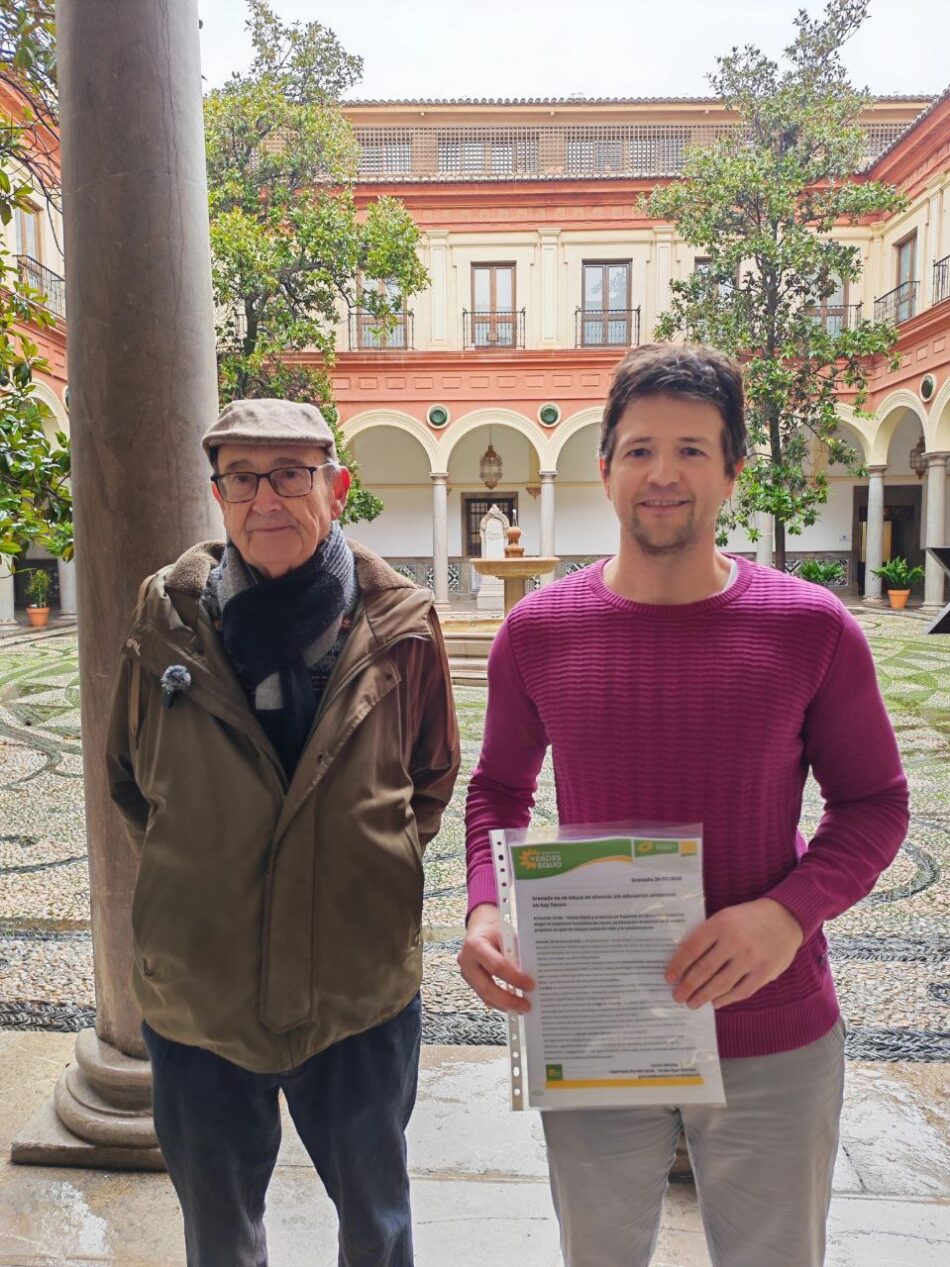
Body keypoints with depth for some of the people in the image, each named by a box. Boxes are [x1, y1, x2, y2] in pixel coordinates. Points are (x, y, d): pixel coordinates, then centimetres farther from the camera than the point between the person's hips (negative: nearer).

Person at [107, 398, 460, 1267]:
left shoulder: (400, 625, -10)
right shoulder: (169, 618, -8)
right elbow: (129, 781, 7)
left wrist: (373, 864, -3)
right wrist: (194, 870, 1)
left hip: (362, 990, -1)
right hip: (197, 992, 1)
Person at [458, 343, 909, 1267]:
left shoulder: (812, 628, -11)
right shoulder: (538, 630, -8)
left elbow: (875, 802, -3)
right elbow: (499, 786, 4)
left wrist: (789, 911, -20)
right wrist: (484, 909, -12)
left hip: (776, 1042, 0)